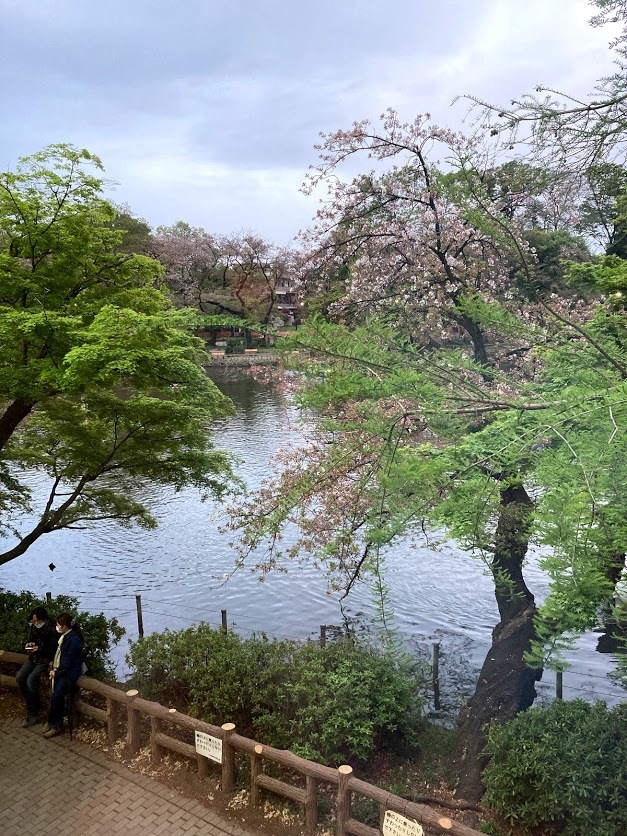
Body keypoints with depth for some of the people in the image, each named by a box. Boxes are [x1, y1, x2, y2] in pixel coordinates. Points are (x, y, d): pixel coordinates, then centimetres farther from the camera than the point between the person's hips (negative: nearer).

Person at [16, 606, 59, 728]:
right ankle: (34, 705, 2)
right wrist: (29, 645, -7)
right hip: (34, 657, 7)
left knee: (31, 680, -24)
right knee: (19, 677, -13)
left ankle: (32, 713, -11)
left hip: (46, 659, -7)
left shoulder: (52, 630, -19)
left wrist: (39, 649, -27)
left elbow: (53, 649, -17)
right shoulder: (33, 627, 1)